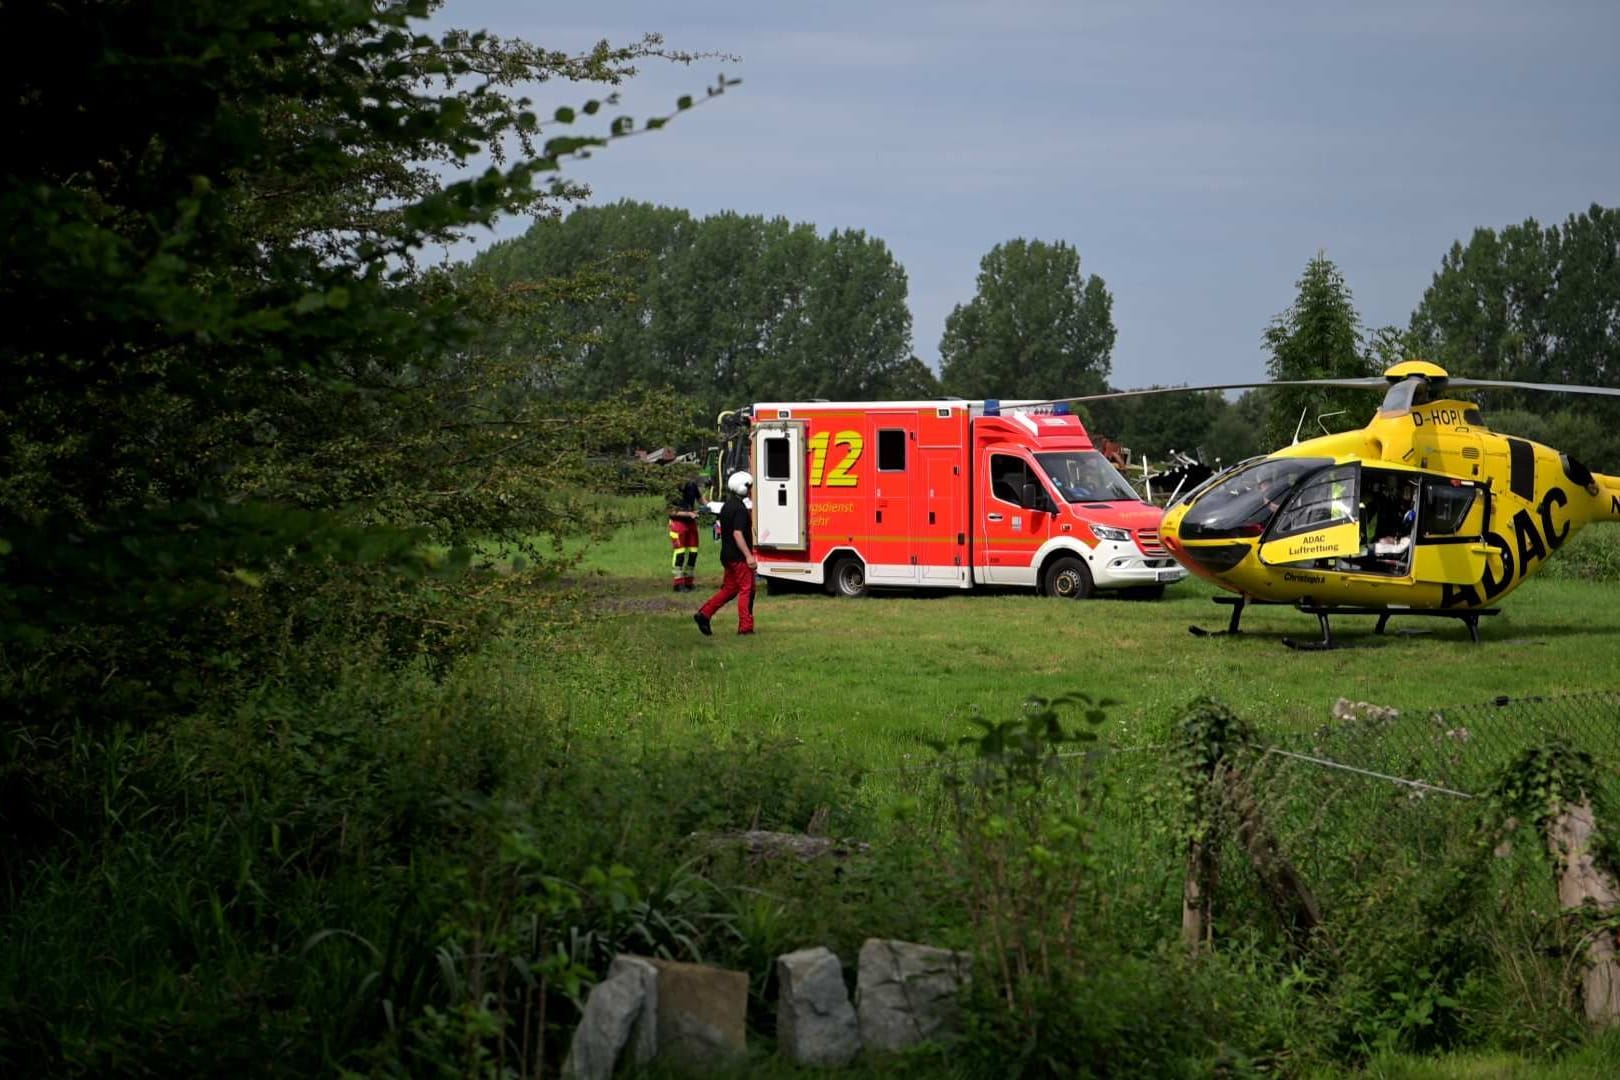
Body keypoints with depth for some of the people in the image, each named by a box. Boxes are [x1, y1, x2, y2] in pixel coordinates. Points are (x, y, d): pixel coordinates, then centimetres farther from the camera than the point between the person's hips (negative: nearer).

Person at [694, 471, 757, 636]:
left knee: (729, 589, 15)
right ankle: (745, 626, -1)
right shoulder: (740, 509, -17)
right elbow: (737, 533, -24)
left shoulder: (726, 506, 13)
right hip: (738, 556, -9)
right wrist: (749, 555, -27)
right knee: (746, 590, -2)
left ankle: (704, 613, 6)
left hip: (727, 554, 9)